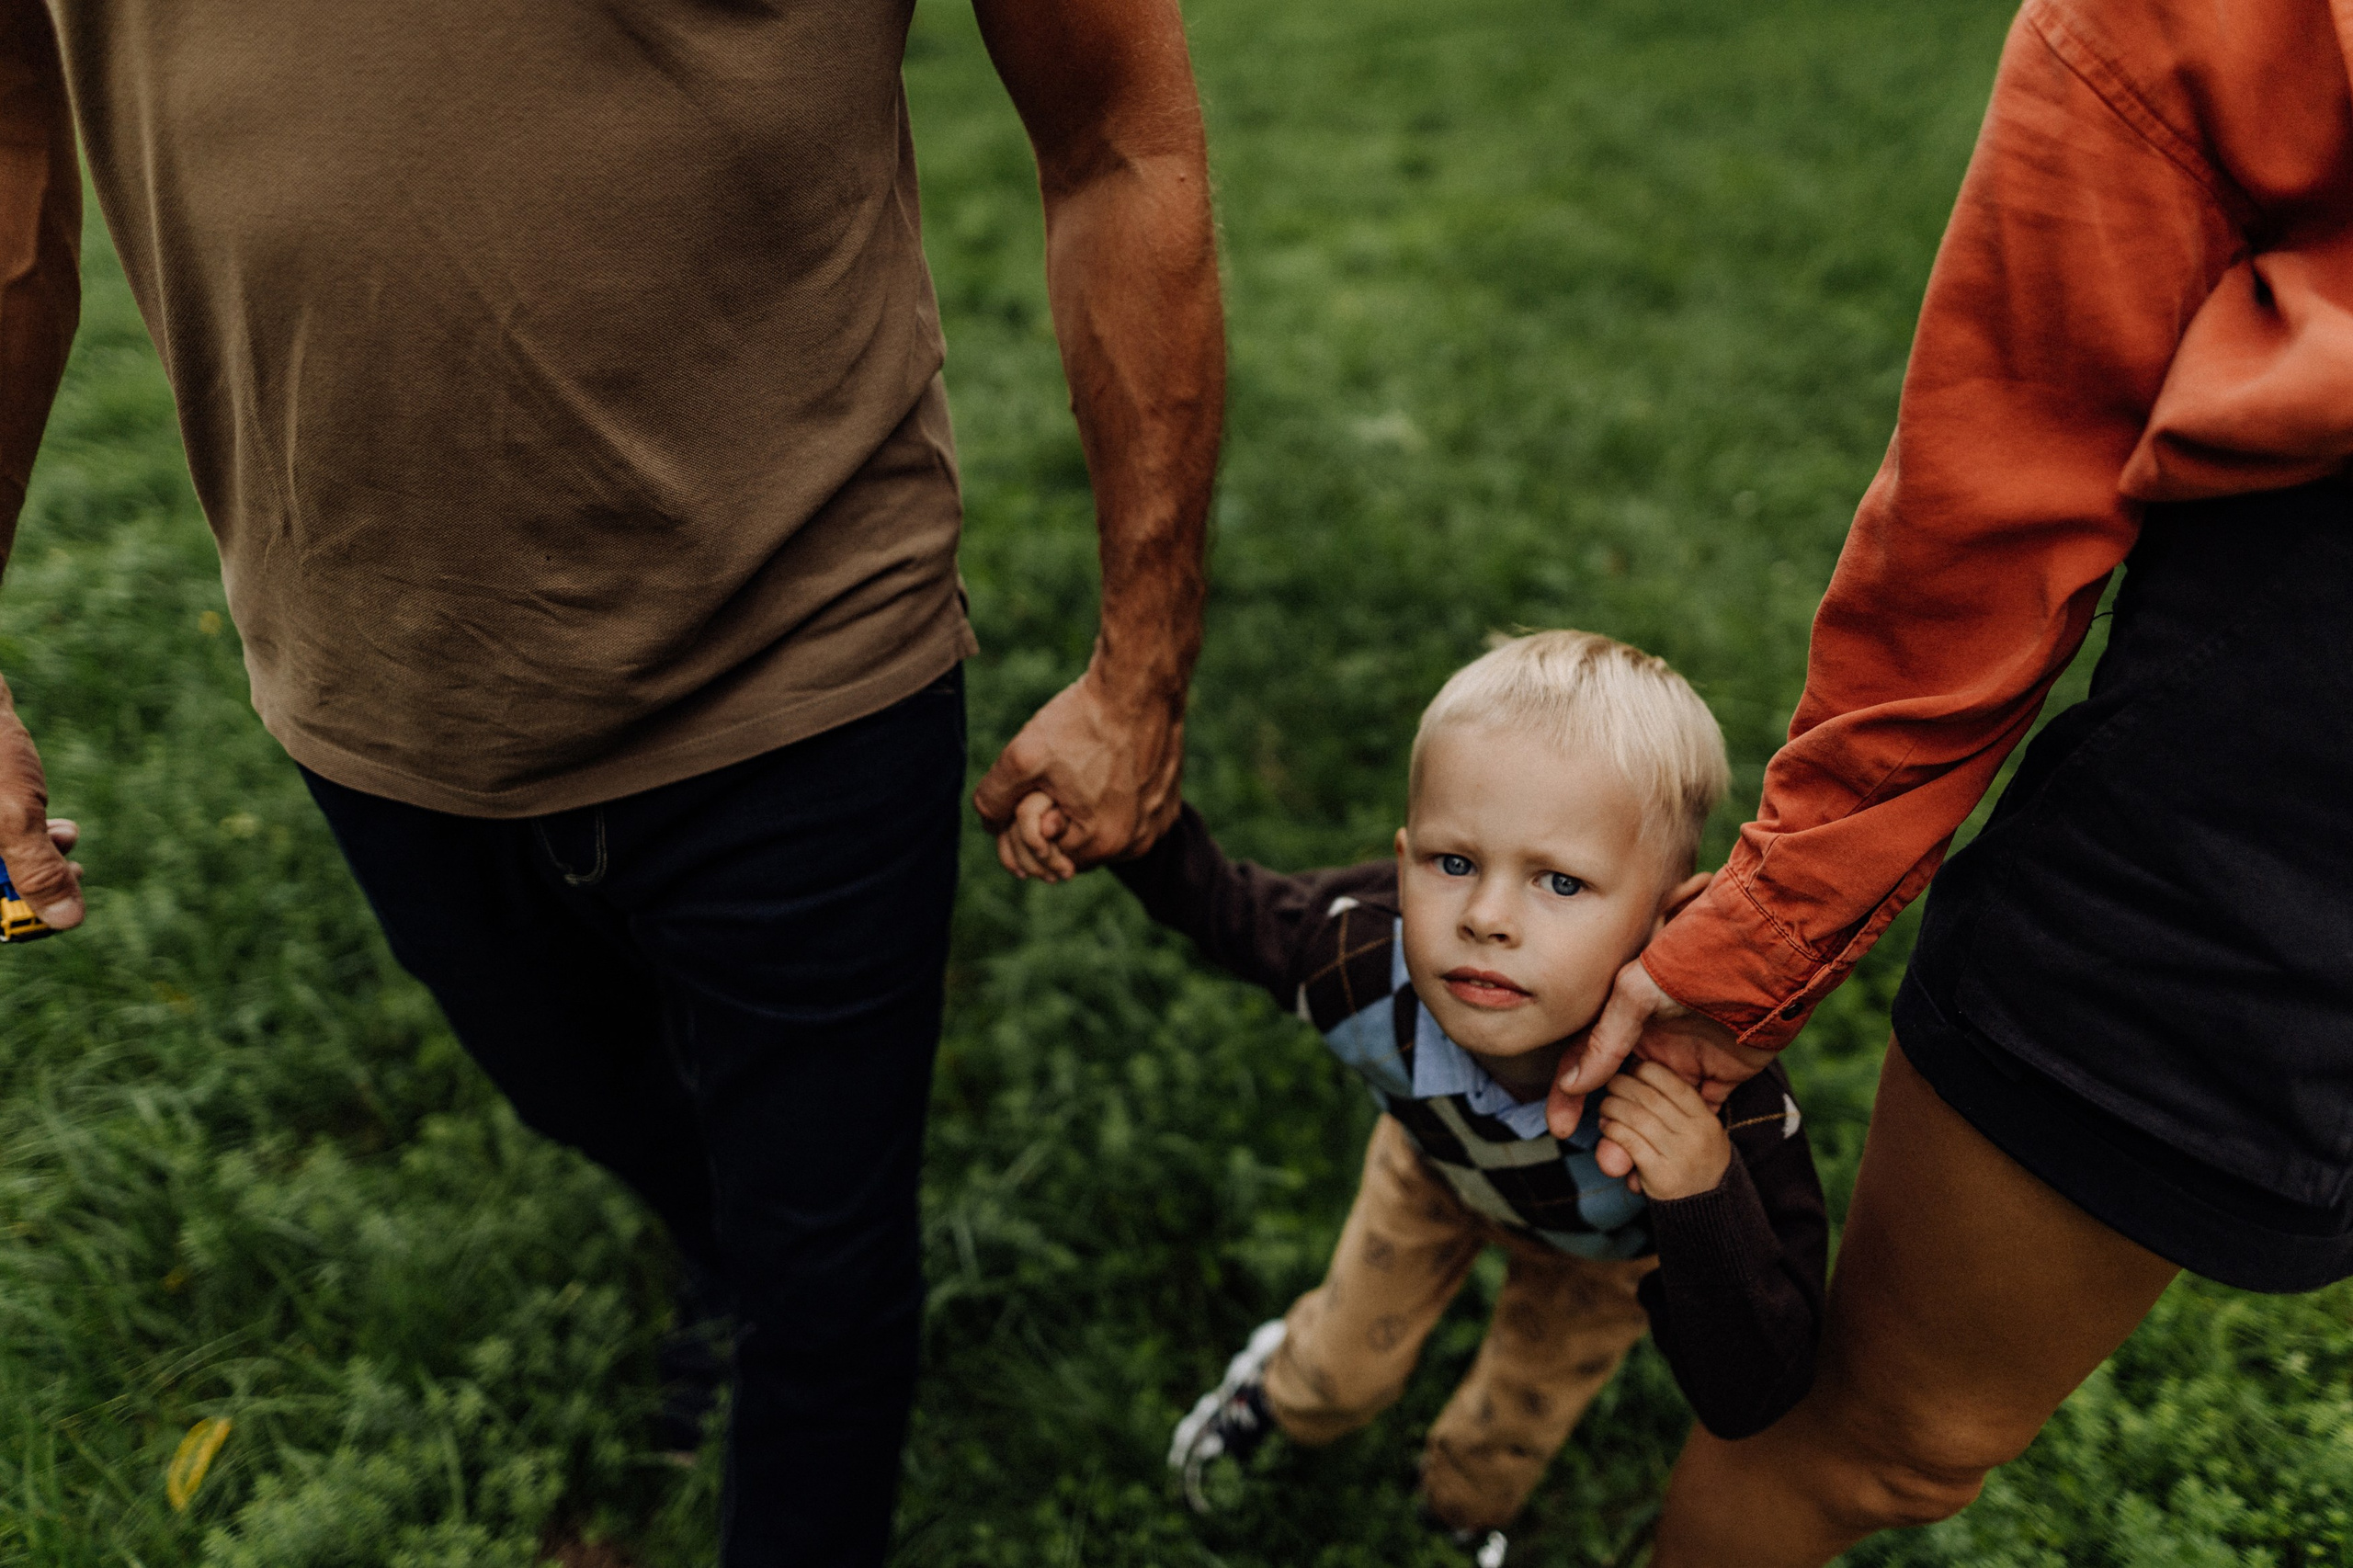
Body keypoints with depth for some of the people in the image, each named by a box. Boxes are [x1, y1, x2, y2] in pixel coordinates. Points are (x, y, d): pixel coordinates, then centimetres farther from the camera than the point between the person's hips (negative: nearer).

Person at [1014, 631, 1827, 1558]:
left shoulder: (1714, 1091, -50)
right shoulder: (1357, 958, -42)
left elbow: (1747, 1403, -43)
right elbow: (1214, 903, -18)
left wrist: (1703, 1200, -60)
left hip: (1605, 1245, -1)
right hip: (1439, 1159, 1)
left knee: (1519, 1422, 26)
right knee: (1347, 1370, 25)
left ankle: (1464, 1510, 64)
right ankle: (1280, 1380, 65)